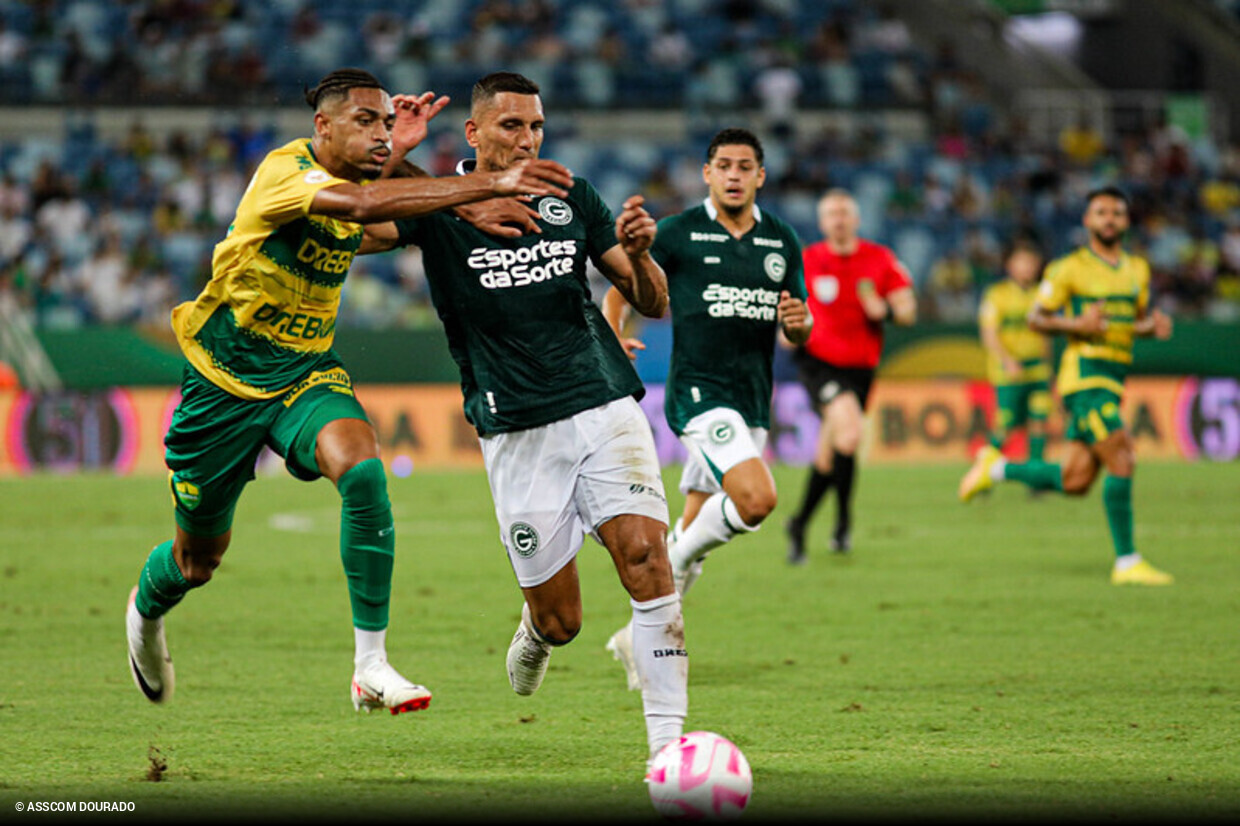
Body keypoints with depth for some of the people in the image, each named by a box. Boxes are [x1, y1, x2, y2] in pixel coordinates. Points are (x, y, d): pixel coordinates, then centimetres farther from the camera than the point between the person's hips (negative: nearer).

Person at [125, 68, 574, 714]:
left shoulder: (356, 175, -1)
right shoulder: (285, 171, -24)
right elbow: (361, 203, -42)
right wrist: (490, 184, -49)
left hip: (308, 370, 5)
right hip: (227, 375, -5)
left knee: (362, 469, -29)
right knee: (199, 558, 10)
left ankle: (371, 664, -25)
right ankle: (145, 610, 49)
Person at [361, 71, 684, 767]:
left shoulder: (573, 200, 9)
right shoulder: (440, 208, 0)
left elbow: (653, 304, 11)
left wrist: (638, 255, -9)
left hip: (604, 406, 2)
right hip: (516, 434, -2)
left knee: (646, 556, -19)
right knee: (560, 621, 1)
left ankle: (668, 739, -18)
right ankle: (535, 630, 40)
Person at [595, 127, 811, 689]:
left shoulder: (782, 242, 9)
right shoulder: (679, 233, -3)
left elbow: (799, 332, 14)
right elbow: (621, 290, 6)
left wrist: (798, 321, -9)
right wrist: (612, 338, -13)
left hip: (753, 402, 6)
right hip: (698, 393, -6)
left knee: (695, 531, 10)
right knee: (756, 499, -26)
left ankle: (639, 636, 23)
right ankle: (678, 561, -1)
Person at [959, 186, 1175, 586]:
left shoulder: (1137, 269, 16)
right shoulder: (1070, 268, -4)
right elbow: (1036, 318, -1)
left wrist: (1154, 324, 2)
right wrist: (1077, 324, -18)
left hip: (1112, 380, 7)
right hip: (1084, 374, -7)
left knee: (1075, 481, 4)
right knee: (1122, 462, -16)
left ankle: (997, 468, 24)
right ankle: (1126, 562, -10)